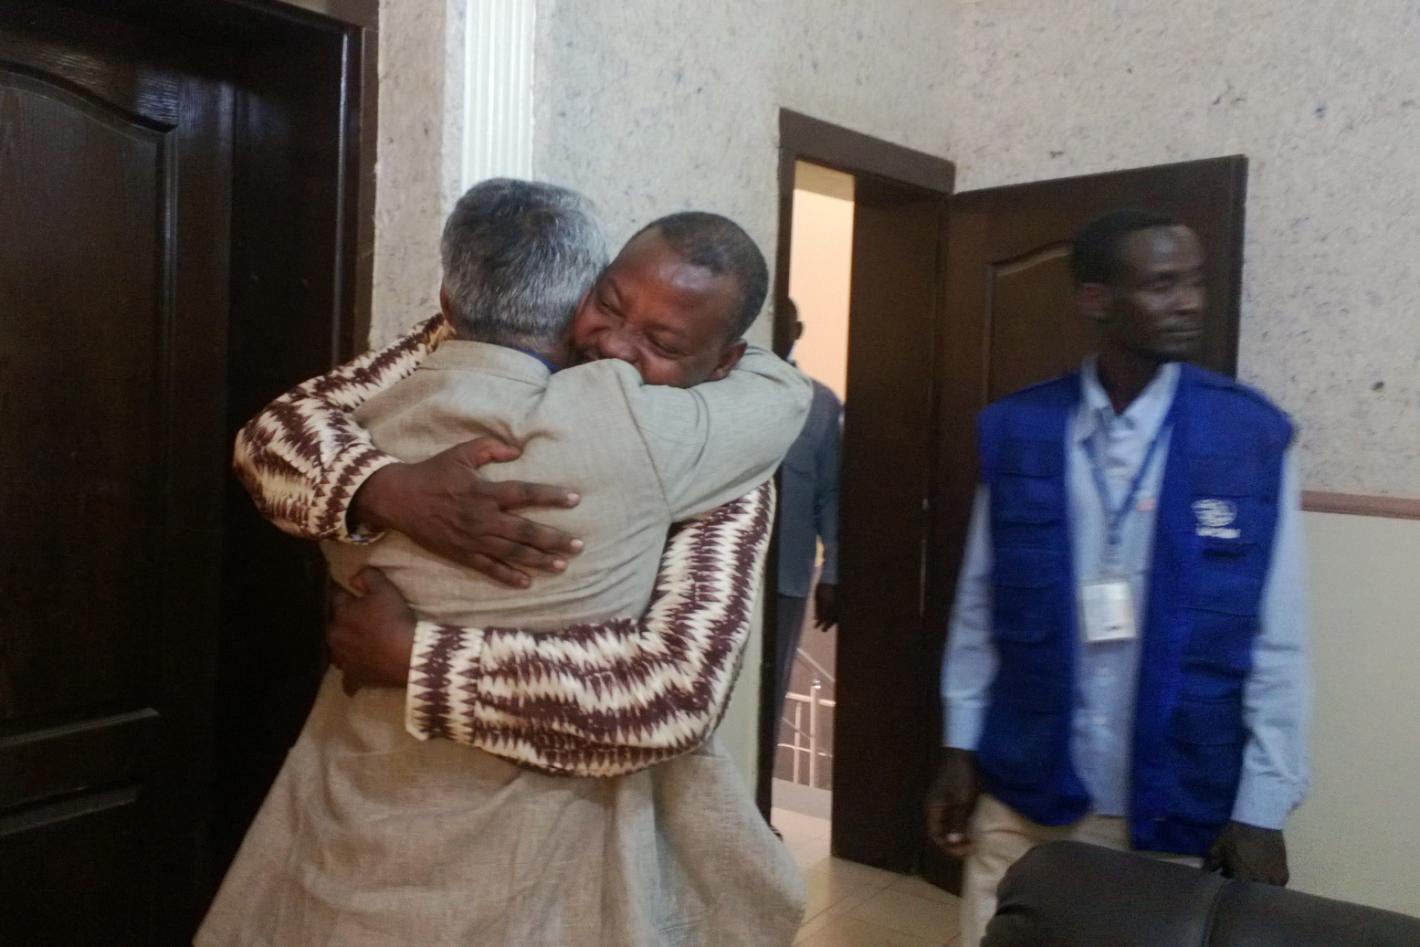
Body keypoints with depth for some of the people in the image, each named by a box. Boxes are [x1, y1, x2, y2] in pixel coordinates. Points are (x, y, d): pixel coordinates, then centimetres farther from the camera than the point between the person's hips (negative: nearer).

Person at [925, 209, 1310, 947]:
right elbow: (979, 607, 3)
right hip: (1023, 792, 1)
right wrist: (959, 750, 5)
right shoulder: (1014, 432, -3)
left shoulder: (1254, 437, -7)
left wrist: (1261, 809, -5)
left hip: (1180, 805, -1)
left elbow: (1278, 643, -5)